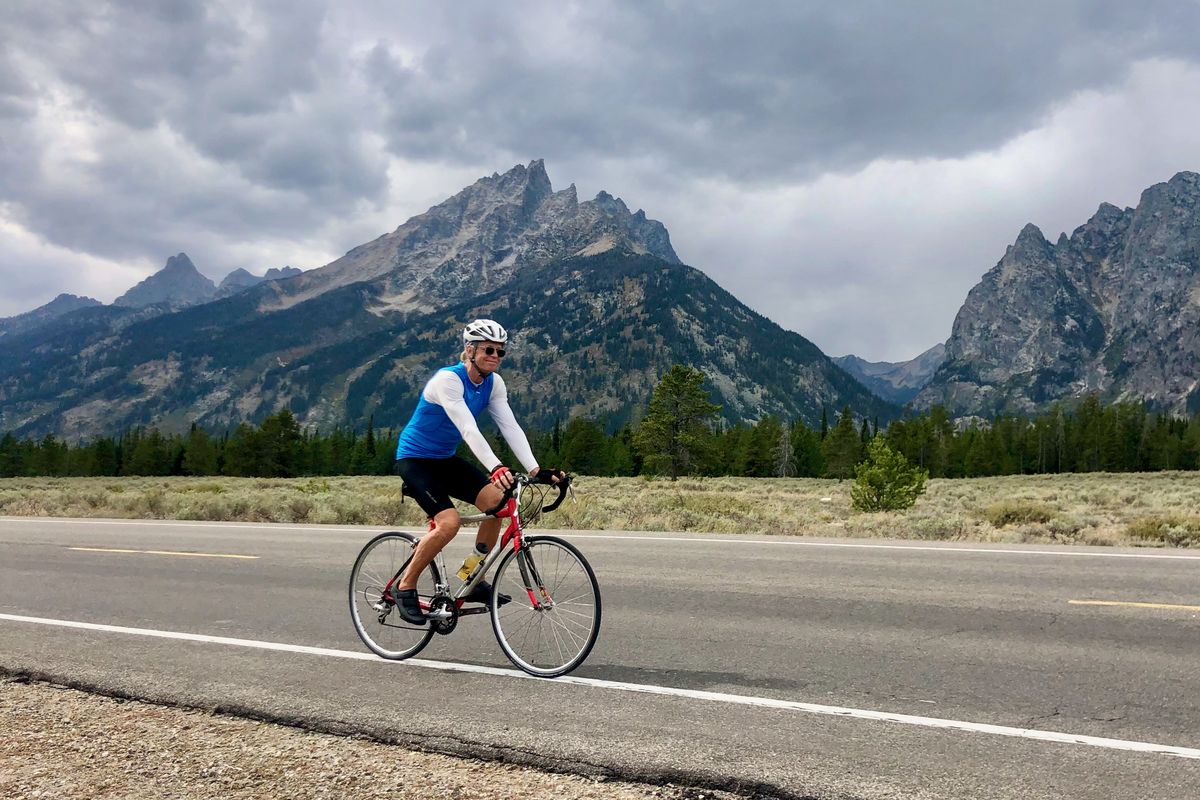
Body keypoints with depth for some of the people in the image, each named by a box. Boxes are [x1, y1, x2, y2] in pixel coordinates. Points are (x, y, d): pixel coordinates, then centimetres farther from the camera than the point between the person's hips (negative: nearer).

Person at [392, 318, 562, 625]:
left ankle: (475, 581, 2)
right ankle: (405, 586, -4)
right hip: (414, 458, -7)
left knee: (497, 501, -13)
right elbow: (468, 429, -37)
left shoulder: (494, 383, -3)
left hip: (445, 460, 7)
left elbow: (511, 427, -12)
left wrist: (535, 469, -25)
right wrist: (496, 468, -50)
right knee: (449, 522, -25)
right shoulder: (447, 379, -25)